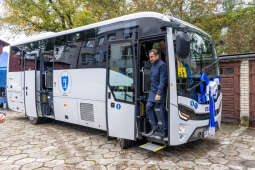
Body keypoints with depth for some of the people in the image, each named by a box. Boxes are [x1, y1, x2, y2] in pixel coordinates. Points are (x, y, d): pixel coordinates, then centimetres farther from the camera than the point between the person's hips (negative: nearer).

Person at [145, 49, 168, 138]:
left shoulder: (162, 65, -14)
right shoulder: (153, 65, 14)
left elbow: (162, 81, -19)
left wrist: (159, 93, -23)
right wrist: (152, 90, 18)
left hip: (160, 92, -8)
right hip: (153, 91, 9)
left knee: (162, 110, -1)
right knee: (149, 107, 4)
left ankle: (164, 131, 11)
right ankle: (155, 128, 15)